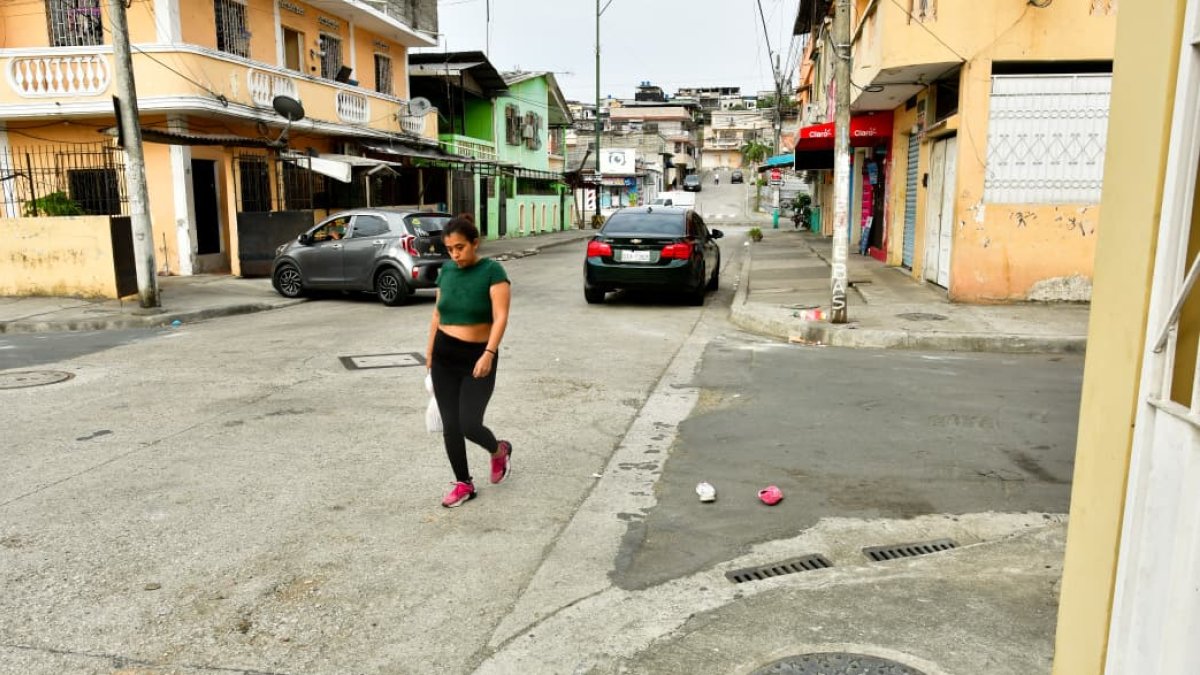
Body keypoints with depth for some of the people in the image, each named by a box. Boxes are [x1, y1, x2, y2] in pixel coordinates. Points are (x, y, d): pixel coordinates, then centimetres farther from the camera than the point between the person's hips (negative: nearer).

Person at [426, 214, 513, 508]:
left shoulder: (492, 271, -11)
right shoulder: (446, 270, 7)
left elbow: (501, 317, -18)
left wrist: (489, 353, -29)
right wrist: (430, 351, 17)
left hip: (478, 356, -5)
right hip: (445, 356, 5)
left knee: (469, 425, -11)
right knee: (450, 426, 5)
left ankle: (500, 451, 23)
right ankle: (463, 484, 21)